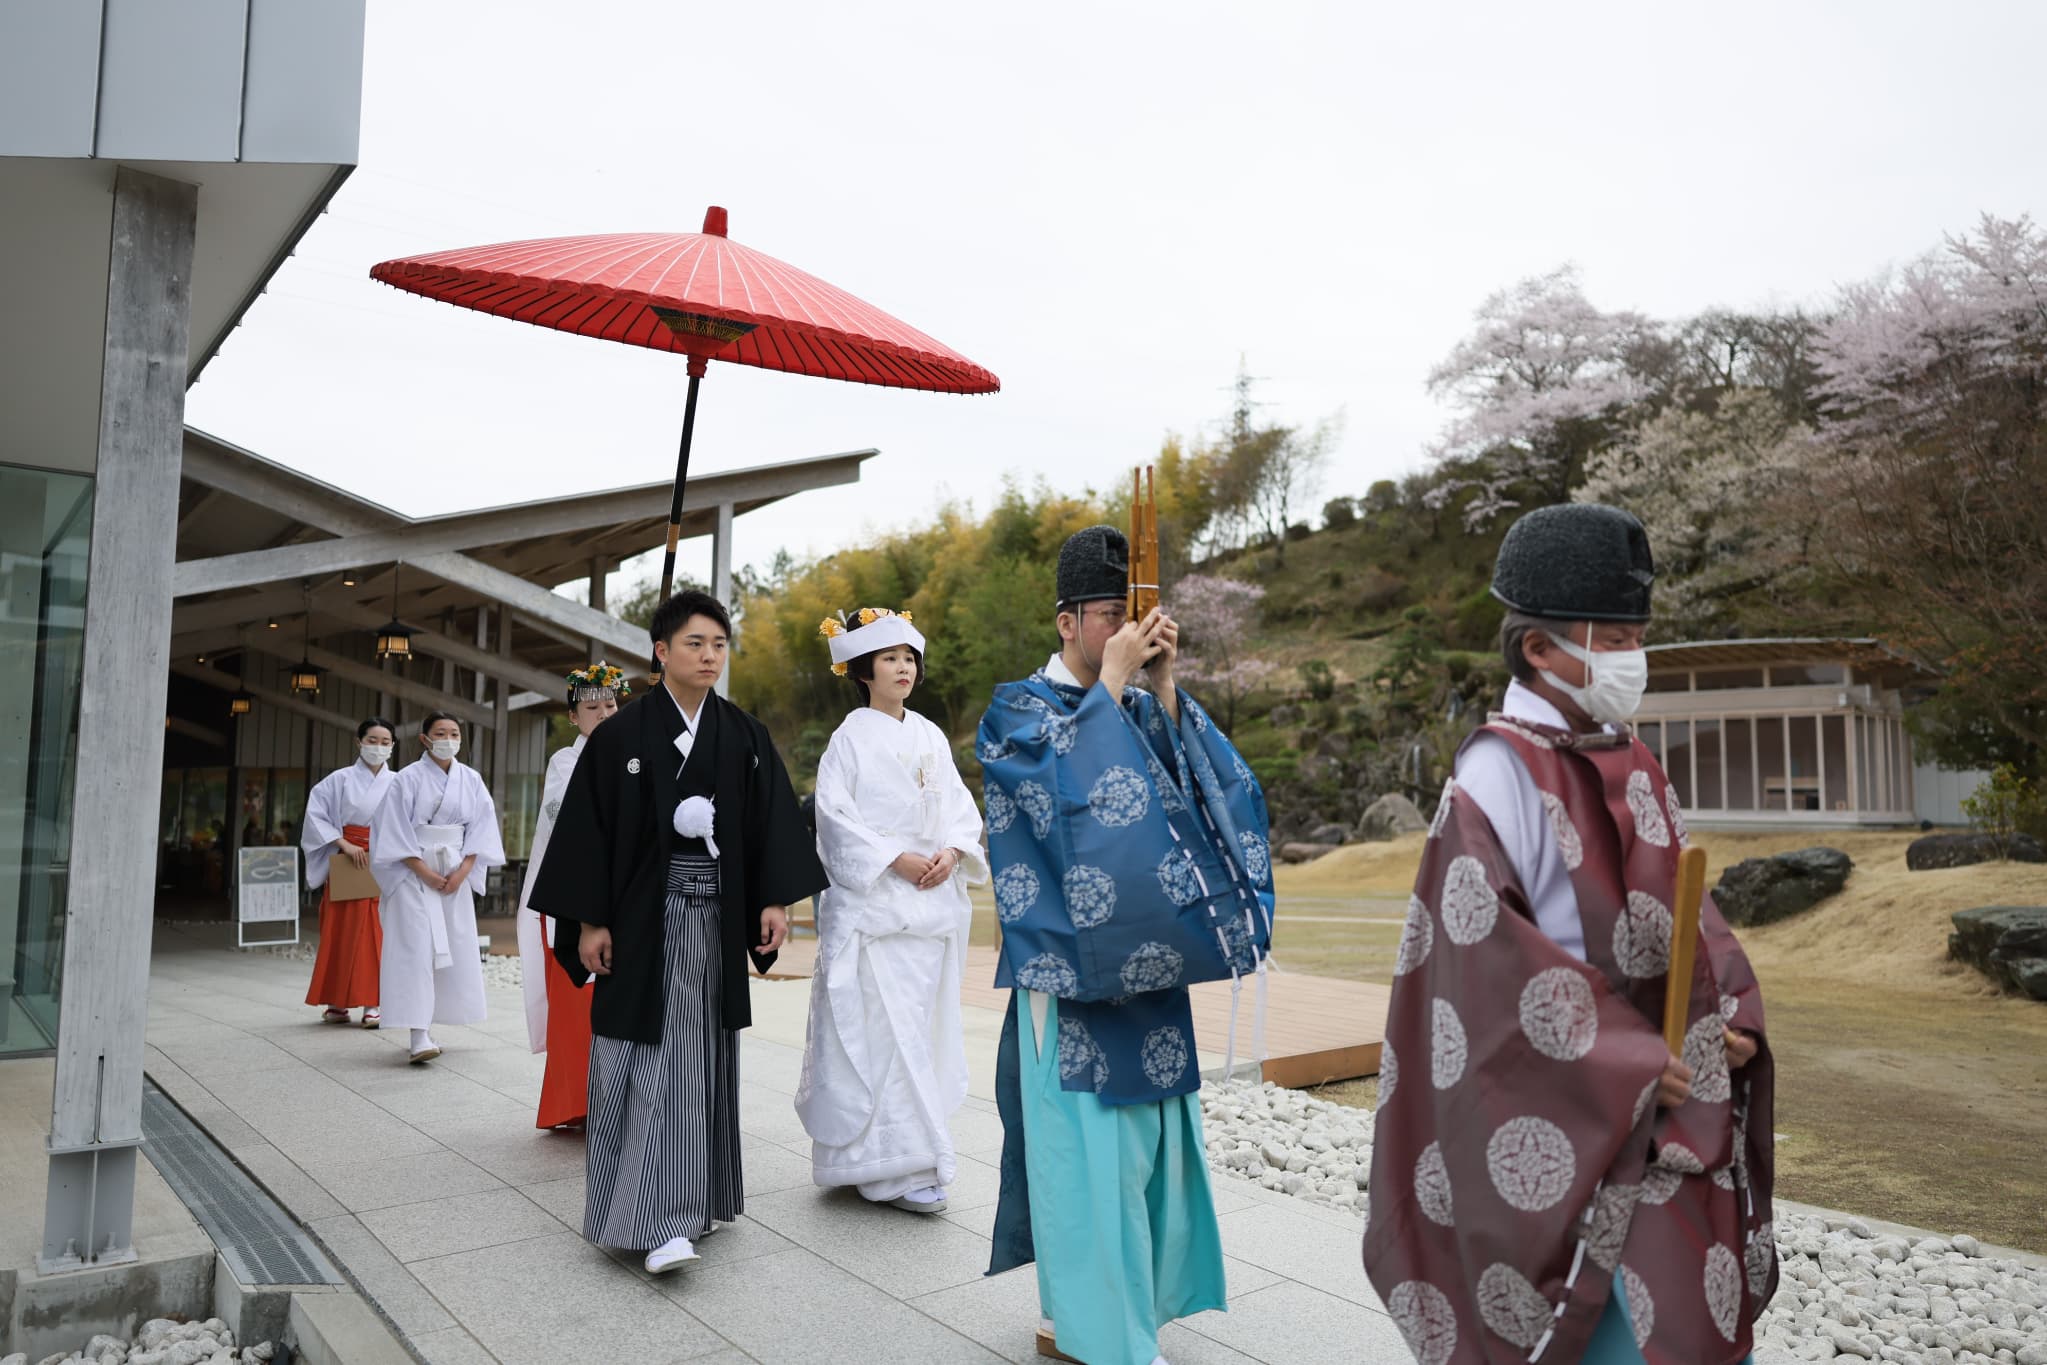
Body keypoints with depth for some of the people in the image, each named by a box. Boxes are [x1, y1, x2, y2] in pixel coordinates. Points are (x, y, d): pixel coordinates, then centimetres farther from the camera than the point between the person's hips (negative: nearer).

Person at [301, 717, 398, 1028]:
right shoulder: (341, 779, 4)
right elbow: (316, 815, -2)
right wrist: (345, 845, -11)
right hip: (347, 862, -1)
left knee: (378, 933, -2)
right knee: (342, 931, 0)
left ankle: (371, 1004, 1)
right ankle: (336, 1002, 9)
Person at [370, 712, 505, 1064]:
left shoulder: (471, 780, 5)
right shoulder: (409, 779, -5)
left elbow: (481, 827, 5)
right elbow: (397, 831, -7)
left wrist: (462, 871, -7)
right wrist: (426, 872, -13)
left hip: (456, 875, 4)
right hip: (414, 873, -4)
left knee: (452, 949, 5)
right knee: (418, 948, -11)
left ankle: (426, 1027, 15)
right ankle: (418, 1035, -14)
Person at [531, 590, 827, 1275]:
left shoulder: (746, 736, 6)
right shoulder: (621, 735, -3)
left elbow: (771, 823, 6)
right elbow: (589, 830, -3)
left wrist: (775, 900, -1)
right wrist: (589, 921, -6)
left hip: (716, 917, 3)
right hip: (643, 918, -3)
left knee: (703, 1060, 9)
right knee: (647, 1062, -4)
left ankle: (690, 1203, 22)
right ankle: (654, 1219, -2)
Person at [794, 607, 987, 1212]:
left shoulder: (931, 737, 13)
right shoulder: (851, 737, -2)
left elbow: (960, 805, 12)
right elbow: (835, 815, -8)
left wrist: (951, 851, -8)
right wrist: (896, 859, -16)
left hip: (929, 901, 5)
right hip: (870, 901, -5)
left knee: (918, 1023, 7)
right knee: (882, 1025, -7)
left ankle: (890, 1158, 19)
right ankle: (895, 1167, -1)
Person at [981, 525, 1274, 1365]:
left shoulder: (1140, 708, 11)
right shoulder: (1018, 710, -4)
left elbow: (1208, 784, -3)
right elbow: (1066, 791, -22)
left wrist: (1165, 689, -11)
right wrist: (1111, 682, -18)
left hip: (1145, 960, 6)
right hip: (1069, 962, -6)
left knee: (1148, 1133, 11)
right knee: (1083, 1142, -1)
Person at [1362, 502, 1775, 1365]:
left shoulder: (1629, 764, 8)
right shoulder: (1499, 774, -18)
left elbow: (1680, 905, 15)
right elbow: (1483, 956, -23)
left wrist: (1729, 1014, -2)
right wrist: (1624, 1066, -19)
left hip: (1673, 1109, 8)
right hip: (1576, 1120, -8)